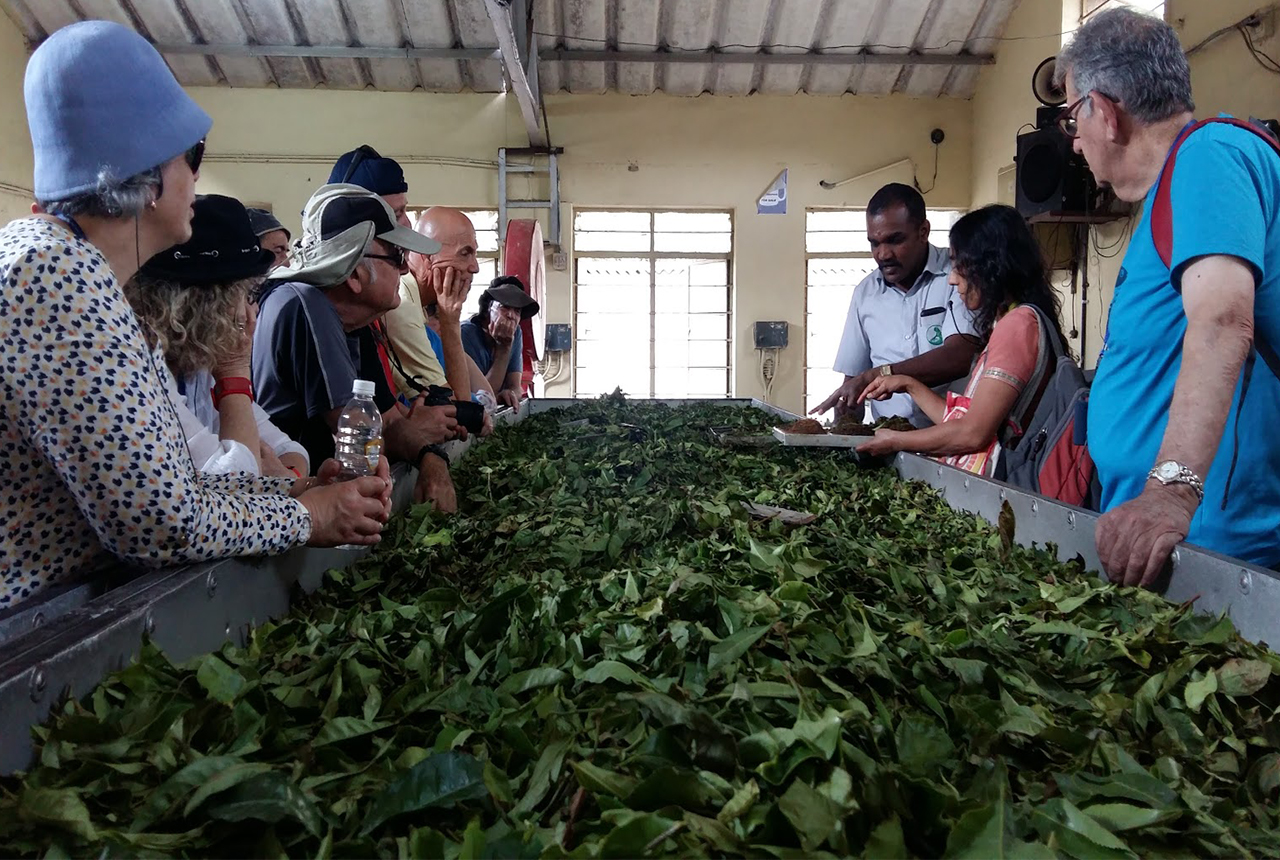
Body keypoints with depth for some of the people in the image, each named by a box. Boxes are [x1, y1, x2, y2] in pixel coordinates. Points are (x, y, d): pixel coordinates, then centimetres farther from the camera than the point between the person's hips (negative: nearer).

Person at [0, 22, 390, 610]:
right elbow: (168, 528, -23)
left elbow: (149, 486, 6)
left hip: (64, 600, 8)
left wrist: (294, 491, 1)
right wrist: (308, 516, -8)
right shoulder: (60, 276, -21)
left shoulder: (47, 253, 8)